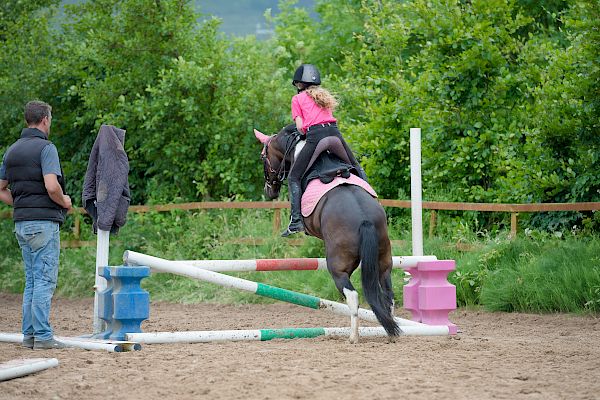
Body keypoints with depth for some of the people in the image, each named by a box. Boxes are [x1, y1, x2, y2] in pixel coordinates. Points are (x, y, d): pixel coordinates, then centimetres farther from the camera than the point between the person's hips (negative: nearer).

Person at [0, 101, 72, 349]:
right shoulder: (45, 148, -11)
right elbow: (51, 187, -23)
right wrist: (64, 202, -4)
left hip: (21, 223, 8)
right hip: (44, 221, -8)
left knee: (32, 280, 13)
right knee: (45, 279, -5)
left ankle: (29, 334, 12)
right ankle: (42, 336, -7)